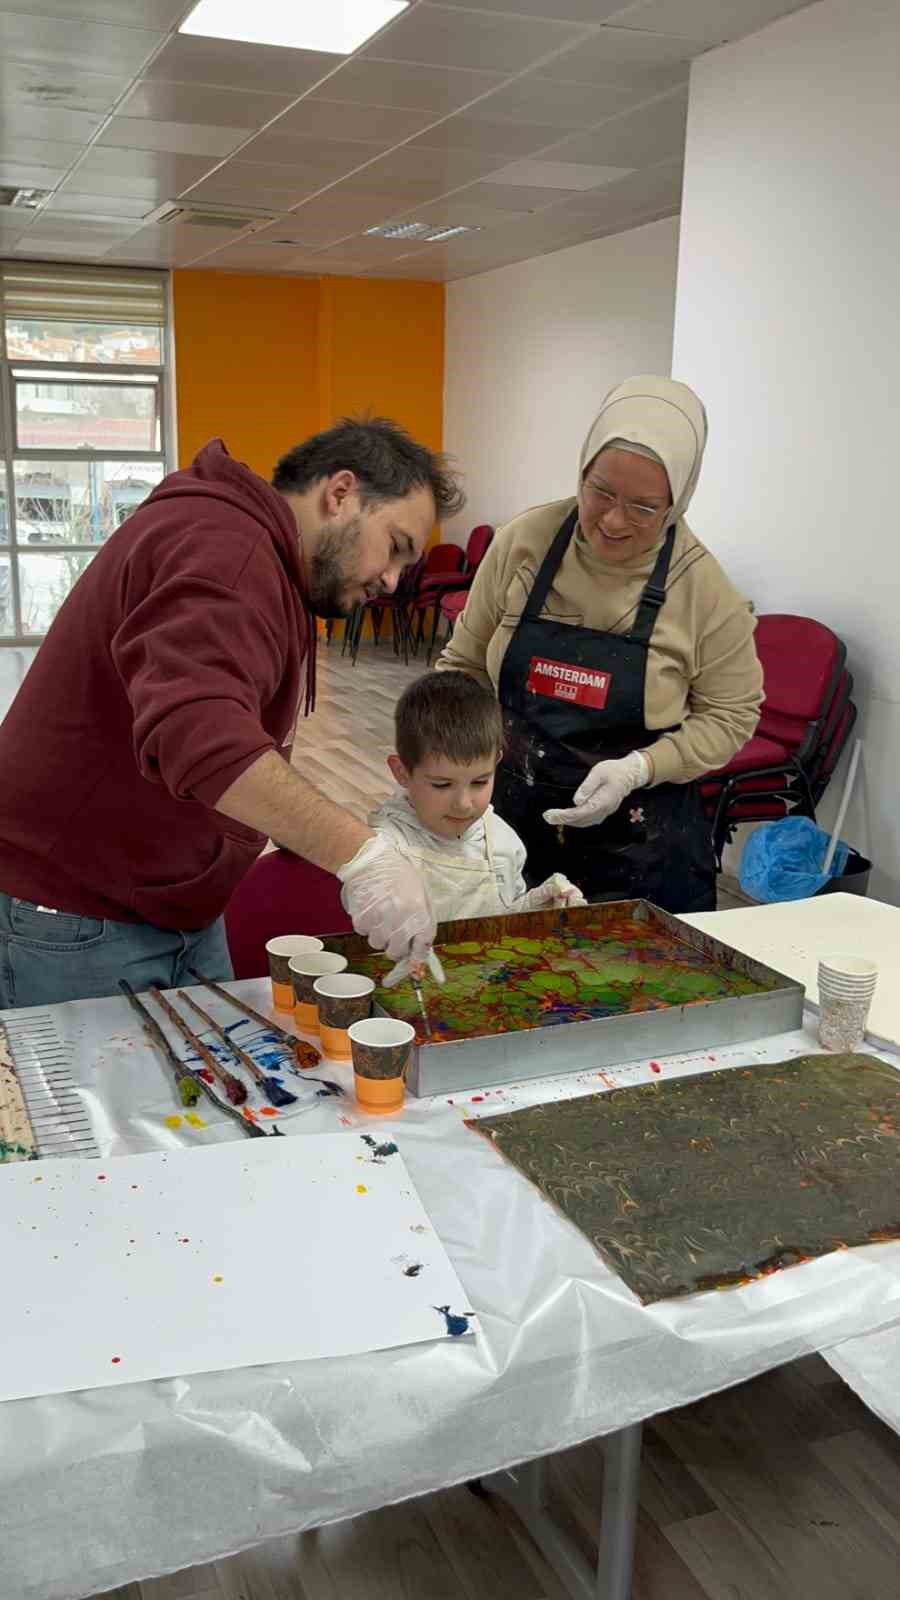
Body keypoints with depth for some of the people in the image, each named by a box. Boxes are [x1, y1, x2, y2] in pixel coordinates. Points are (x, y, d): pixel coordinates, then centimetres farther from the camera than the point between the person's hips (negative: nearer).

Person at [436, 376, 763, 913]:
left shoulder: (704, 587, -13)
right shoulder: (522, 543, -8)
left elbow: (729, 715, -3)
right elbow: (464, 663, 4)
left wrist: (637, 769, -18)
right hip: (512, 818, 2)